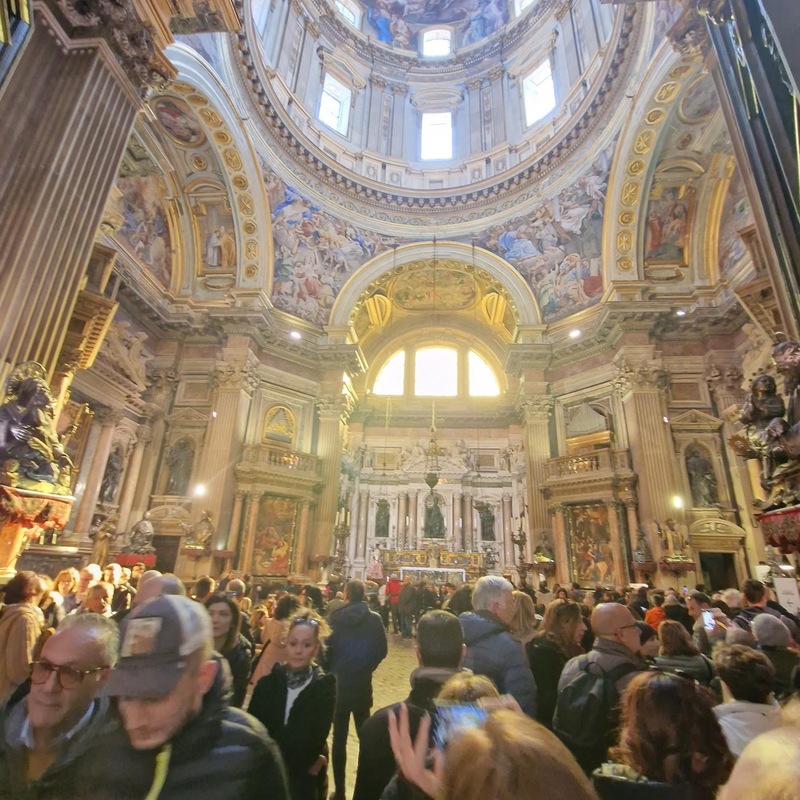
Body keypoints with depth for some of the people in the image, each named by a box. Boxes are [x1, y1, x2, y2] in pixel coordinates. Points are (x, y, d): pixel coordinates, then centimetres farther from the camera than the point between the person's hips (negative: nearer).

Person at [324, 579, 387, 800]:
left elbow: (327, 649, -10)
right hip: (363, 684, 1)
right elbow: (381, 651, -6)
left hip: (338, 683, -1)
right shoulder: (374, 619, -10)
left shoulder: (335, 618, -13)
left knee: (339, 738, 13)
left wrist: (332, 670, 9)